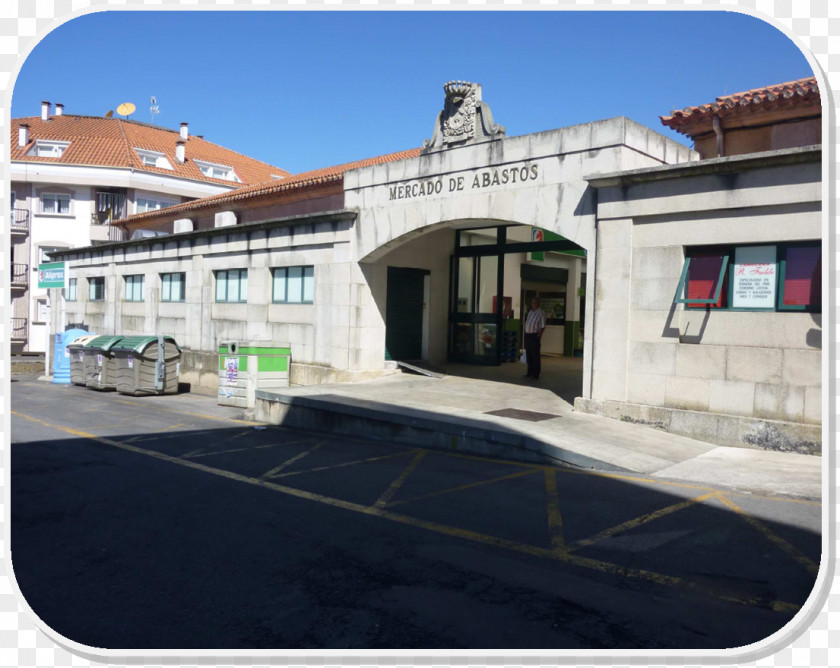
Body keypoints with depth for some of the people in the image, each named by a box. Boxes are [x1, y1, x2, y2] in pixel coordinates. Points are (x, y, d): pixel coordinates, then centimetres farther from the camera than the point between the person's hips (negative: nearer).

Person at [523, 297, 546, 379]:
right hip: (527, 335, 7)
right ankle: (530, 372, 20)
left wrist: (539, 335, -16)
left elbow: (543, 326, -8)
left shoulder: (541, 312, -5)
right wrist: (525, 335, 12)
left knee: (535, 355, -4)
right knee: (528, 355, 11)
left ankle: (536, 374, 1)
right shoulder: (530, 312, 17)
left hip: (534, 335, -7)